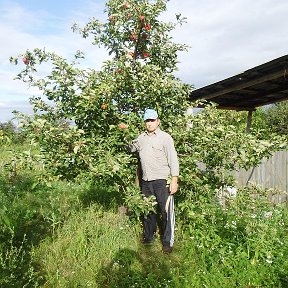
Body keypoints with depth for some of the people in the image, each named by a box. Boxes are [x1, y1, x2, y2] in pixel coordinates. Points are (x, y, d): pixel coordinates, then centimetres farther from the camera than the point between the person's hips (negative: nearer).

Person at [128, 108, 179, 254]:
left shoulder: (165, 137, -4)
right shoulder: (141, 138, 12)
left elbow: (173, 159, -7)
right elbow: (131, 149, 27)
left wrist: (174, 179, -14)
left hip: (162, 181, -5)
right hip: (145, 181, 5)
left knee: (166, 212, 1)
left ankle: (167, 242, 15)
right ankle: (148, 237, 33)